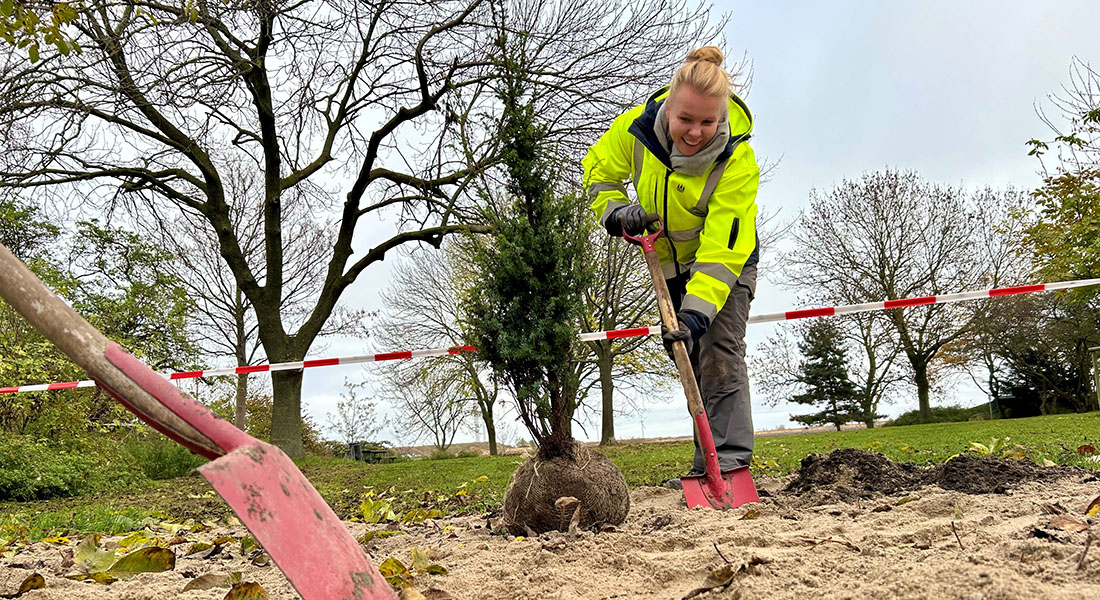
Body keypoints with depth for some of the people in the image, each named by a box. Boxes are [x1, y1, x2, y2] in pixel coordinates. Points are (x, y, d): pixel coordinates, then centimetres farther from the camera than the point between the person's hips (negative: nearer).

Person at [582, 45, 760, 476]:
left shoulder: (737, 161, -33)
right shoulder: (637, 127, -23)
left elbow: (721, 251, -36)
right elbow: (598, 170, -3)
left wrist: (697, 314, -44)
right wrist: (616, 212, -22)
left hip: (726, 263, -4)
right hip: (669, 265, 4)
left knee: (718, 352, -19)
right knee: (691, 362, 10)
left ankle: (729, 458, -19)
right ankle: (708, 461, 22)